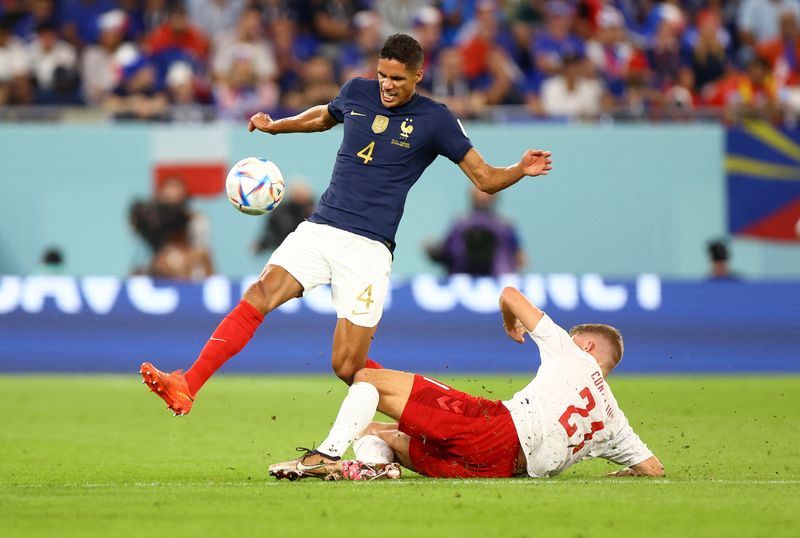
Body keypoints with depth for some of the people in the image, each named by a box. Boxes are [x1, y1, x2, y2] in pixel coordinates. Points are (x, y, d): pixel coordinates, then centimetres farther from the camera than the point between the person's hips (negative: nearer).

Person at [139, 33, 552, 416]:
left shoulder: (434, 120, -1)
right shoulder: (357, 92, 10)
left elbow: (486, 179, 2)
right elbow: (323, 116, 35)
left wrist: (520, 169, -16)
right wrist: (274, 126, 29)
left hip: (368, 248, -4)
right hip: (320, 228, 4)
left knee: (348, 369, -9)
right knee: (260, 295, -22)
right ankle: (187, 387, -25)